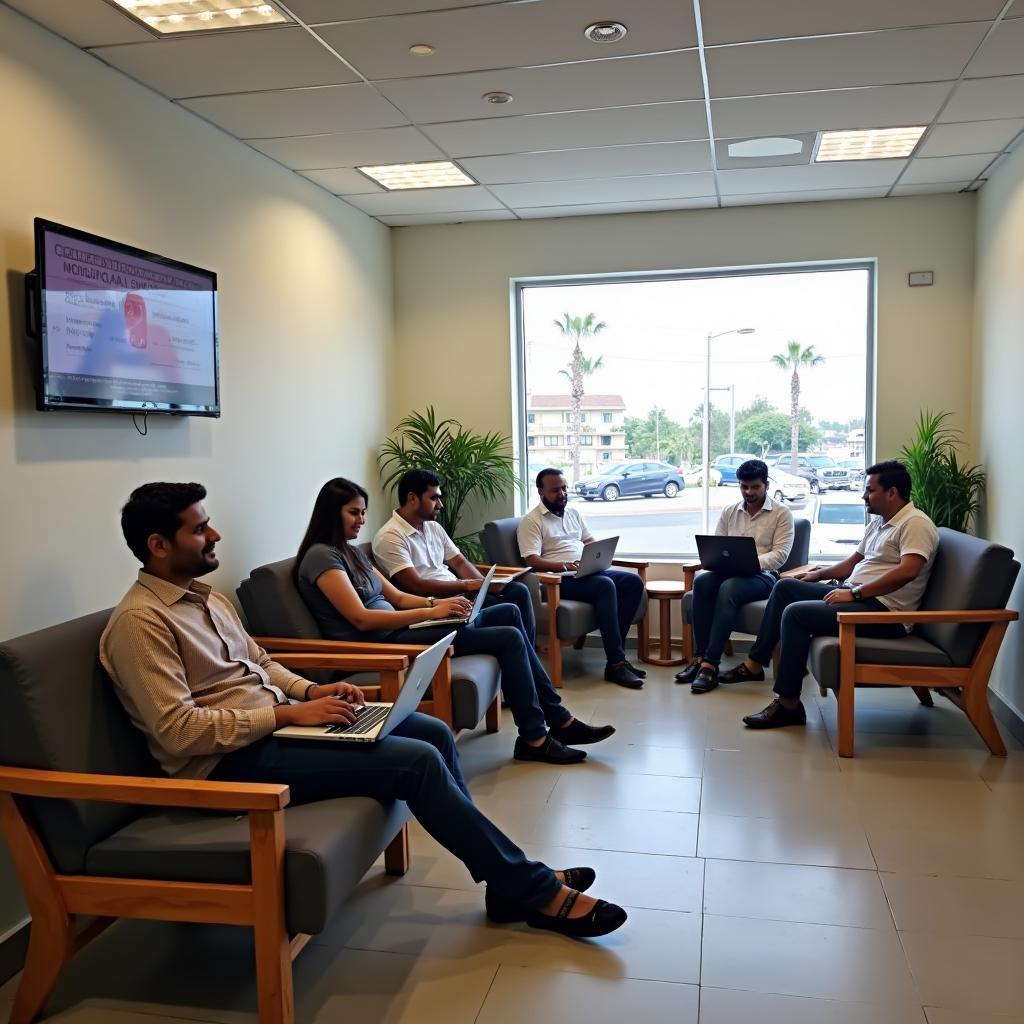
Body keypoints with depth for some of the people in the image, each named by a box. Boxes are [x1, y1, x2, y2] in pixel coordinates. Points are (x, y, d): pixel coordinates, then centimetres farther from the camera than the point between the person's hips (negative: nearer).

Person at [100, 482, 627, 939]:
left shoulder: (204, 596, 13)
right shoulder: (140, 621, -15)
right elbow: (179, 731, -22)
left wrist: (312, 691, 1)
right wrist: (290, 713, -21)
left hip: (271, 726, 9)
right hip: (231, 759, -9)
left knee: (434, 732, -1)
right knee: (417, 761, -19)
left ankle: (508, 880, 9)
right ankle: (536, 890, -6)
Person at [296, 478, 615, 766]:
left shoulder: (351, 552, 17)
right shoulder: (321, 556, -12)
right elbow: (361, 619, -21)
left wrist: (438, 603, -3)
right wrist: (430, 612, -22)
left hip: (395, 632, 10)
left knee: (509, 612, 6)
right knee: (509, 637, -14)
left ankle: (558, 720, 7)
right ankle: (534, 738, -2)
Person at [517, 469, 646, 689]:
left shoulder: (572, 513, 21)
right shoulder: (531, 521, -2)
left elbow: (590, 540, 28)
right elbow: (532, 560, -12)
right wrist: (564, 565, -26)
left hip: (589, 571, 8)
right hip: (559, 579, -8)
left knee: (634, 582, -14)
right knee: (605, 586, -33)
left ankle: (616, 652, -14)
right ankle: (615, 664, -31)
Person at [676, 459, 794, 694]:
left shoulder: (782, 513, 2)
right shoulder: (729, 512, 16)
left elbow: (780, 554, -8)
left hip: (762, 575, -4)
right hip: (728, 571, 5)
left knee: (728, 588, -37)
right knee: (701, 581, -30)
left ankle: (710, 664, -39)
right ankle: (700, 657, -30)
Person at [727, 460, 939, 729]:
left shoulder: (915, 523, -14)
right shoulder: (878, 521, 17)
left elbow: (907, 571, -28)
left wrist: (854, 592, -26)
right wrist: (818, 574, 18)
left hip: (884, 611, -10)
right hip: (857, 595, 10)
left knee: (796, 613, -25)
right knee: (785, 587, 11)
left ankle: (788, 705, -18)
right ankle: (754, 664, 13)